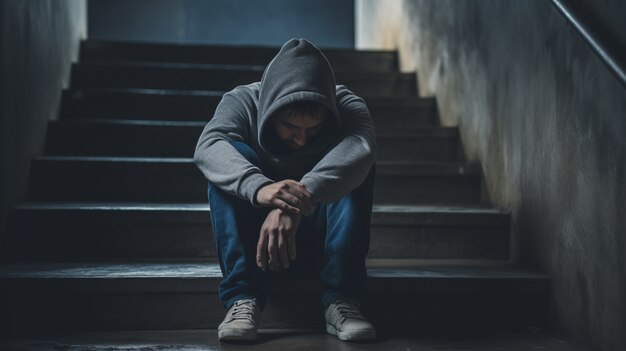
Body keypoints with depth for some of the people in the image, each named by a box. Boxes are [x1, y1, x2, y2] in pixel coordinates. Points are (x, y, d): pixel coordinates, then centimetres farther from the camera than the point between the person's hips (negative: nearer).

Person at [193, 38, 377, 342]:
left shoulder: (347, 106, -15)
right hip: (254, 237, 0)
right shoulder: (242, 102, -14)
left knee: (352, 164, -25)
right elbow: (207, 147, -36)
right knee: (232, 157, -26)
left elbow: (360, 148, -39)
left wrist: (300, 201, -57)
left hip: (325, 240, 0)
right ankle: (242, 298, -30)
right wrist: (258, 187, -57)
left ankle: (341, 299, -28)